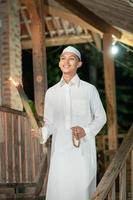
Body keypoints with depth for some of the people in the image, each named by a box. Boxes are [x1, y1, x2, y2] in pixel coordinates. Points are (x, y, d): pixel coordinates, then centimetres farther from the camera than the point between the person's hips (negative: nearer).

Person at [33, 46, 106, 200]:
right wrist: (42, 133, -13)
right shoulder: (51, 92, 9)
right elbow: (50, 123, 9)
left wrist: (86, 130, -9)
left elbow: (101, 117, 8)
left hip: (83, 151, -2)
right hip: (60, 151, 2)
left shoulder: (89, 89, 2)